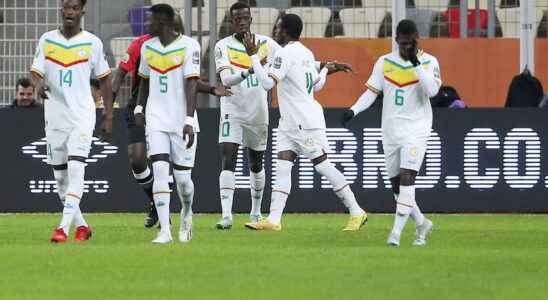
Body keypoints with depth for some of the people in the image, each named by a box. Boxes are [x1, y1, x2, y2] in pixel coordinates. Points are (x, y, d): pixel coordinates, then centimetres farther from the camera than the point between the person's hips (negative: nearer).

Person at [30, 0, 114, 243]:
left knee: (75, 169, -17)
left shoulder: (92, 43, 1)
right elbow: (36, 71, 3)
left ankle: (64, 227, -22)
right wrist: (39, 84, -21)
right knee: (60, 175, 7)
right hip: (55, 116, 3)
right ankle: (81, 225, 21)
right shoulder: (47, 40, 6)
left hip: (82, 116, -3)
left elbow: (104, 79, 8)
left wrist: (108, 116, 5)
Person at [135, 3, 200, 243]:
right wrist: (139, 108, 18)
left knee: (182, 177, 2)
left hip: (182, 122, -3)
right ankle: (164, 230, -14)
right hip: (156, 121, 3)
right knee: (160, 171, -13)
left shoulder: (189, 46, -9)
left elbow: (191, 84, -14)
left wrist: (189, 120, -20)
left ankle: (186, 214, 34)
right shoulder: (148, 48, 8)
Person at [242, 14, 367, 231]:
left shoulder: (285, 54, -15)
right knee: (282, 167, 0)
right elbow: (317, 85, 23)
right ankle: (273, 219, -7)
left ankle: (357, 213, 0)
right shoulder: (306, 53, 13)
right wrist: (325, 70, 45)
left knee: (322, 165, -5)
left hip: (306, 122, -10)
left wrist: (253, 56, -18)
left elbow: (267, 82, -23)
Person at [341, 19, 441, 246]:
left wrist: (416, 62, -20)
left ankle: (397, 231, -21)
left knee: (407, 177, -19)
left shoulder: (429, 62, -3)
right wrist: (353, 110, -9)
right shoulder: (384, 62, 6)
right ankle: (421, 224, 27)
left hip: (416, 131, -4)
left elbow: (432, 90, -18)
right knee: (396, 184, 8)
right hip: (390, 131, 4)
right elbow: (371, 91, 6)